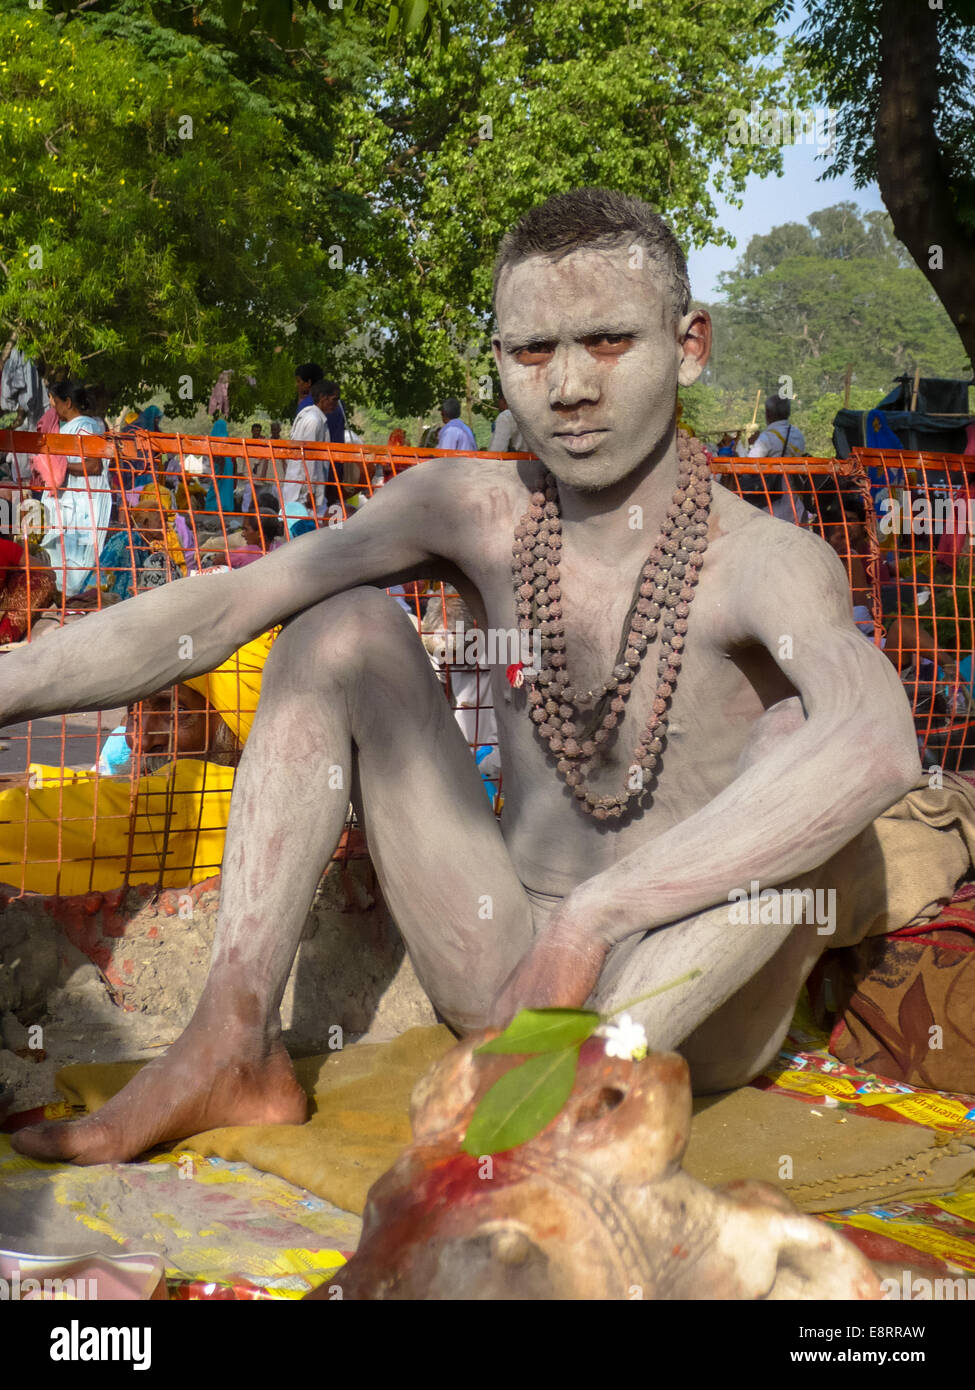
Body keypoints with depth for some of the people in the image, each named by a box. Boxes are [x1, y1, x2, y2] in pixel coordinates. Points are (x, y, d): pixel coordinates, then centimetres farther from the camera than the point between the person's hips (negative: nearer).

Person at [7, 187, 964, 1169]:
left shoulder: (766, 562, -18)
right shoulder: (472, 512, -3)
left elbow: (879, 747, -40)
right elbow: (210, 615, -5)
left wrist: (594, 914, -43)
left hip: (691, 1010, -3)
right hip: (499, 975, 4)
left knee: (802, 741, -28)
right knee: (345, 624, -6)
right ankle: (233, 1048, -11)